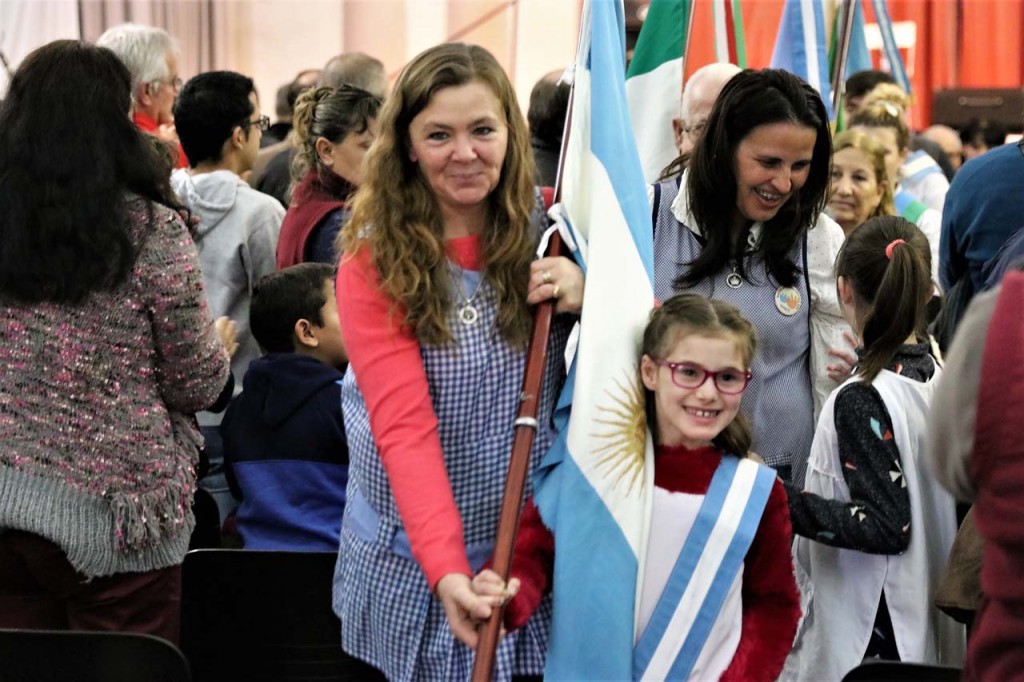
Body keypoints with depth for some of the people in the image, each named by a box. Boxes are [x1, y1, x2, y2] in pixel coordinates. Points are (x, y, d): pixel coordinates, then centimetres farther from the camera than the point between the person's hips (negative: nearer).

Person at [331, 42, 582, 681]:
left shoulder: (551, 230, -3)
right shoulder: (374, 260, -11)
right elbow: (403, 425, -21)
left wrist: (589, 297, -16)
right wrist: (446, 568, -33)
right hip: (410, 560, -2)